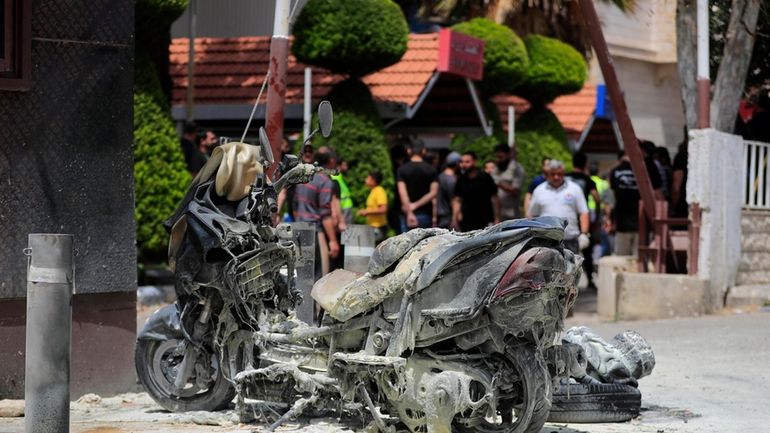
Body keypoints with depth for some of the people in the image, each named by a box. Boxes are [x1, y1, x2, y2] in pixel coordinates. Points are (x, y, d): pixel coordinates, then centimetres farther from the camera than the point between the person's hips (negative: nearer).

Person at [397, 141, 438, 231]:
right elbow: (433, 193, -8)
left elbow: (403, 193, -11)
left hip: (408, 214, -1)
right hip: (426, 214, 1)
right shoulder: (431, 170, 2)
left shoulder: (402, 170, -1)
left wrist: (409, 213, -17)